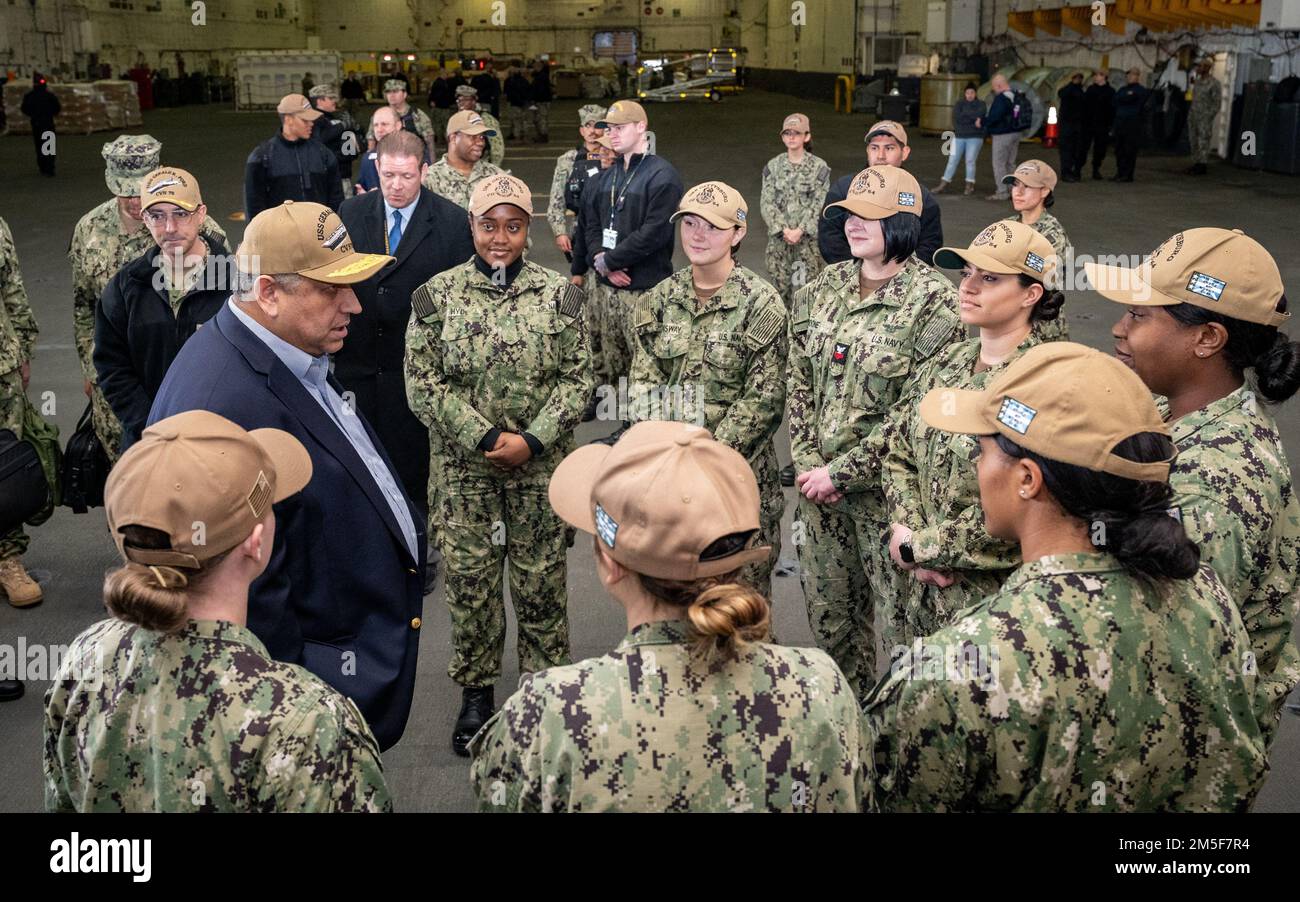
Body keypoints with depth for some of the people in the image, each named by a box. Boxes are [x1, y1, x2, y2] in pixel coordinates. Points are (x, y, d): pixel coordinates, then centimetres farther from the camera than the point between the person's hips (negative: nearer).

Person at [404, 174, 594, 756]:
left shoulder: (559, 294, 0)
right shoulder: (437, 295, -1)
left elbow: (577, 378, -2)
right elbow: (424, 385, -5)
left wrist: (532, 441, -14)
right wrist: (485, 438, -14)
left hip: (542, 466, 0)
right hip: (466, 467, 0)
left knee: (542, 579, 8)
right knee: (468, 580, 8)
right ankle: (475, 692, 26)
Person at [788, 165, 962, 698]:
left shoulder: (934, 303, -13)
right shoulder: (822, 289, 6)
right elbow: (800, 384, 9)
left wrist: (843, 471, -16)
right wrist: (808, 464, -4)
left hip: (888, 485, -6)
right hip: (820, 481, 6)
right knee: (829, 614, 17)